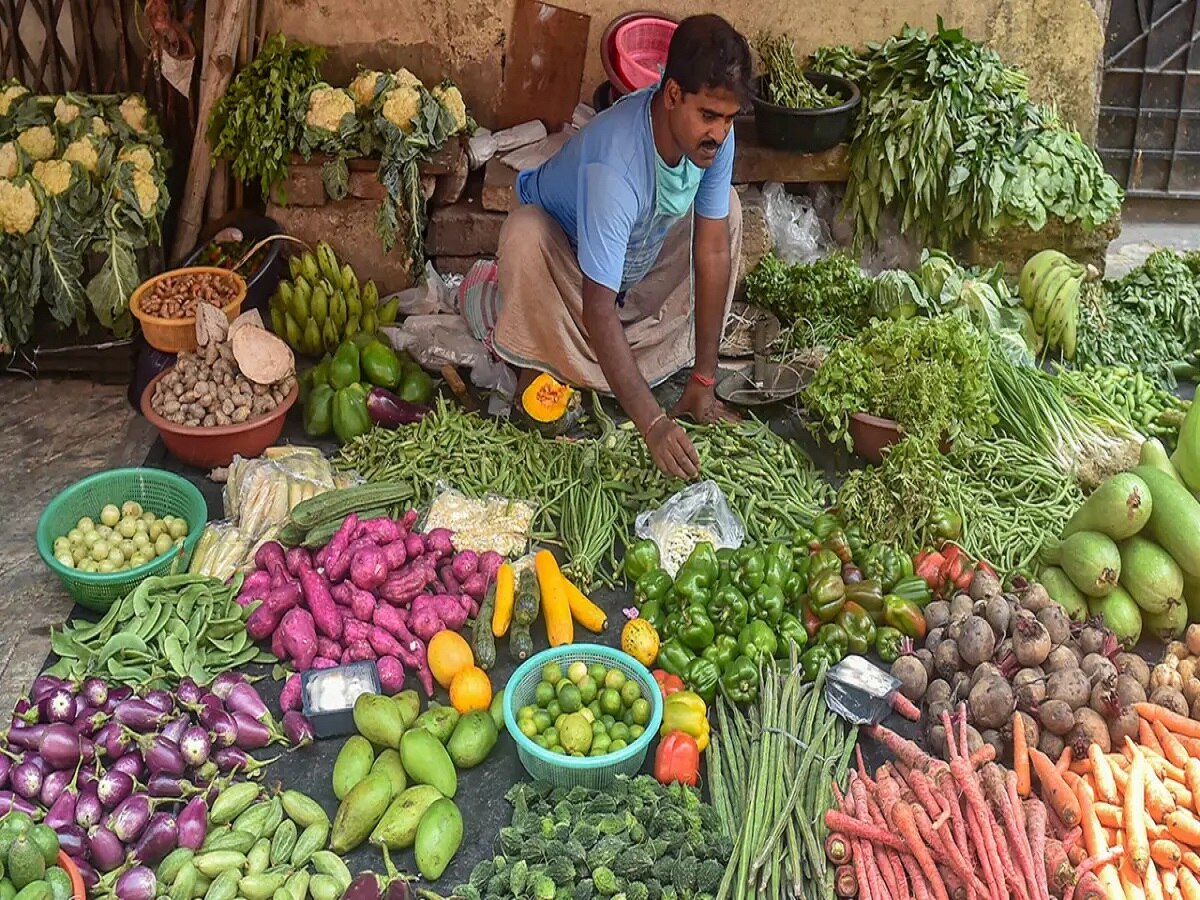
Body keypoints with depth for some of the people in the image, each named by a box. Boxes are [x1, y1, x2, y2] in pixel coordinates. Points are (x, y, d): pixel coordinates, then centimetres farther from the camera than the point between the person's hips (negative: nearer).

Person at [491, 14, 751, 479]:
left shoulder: (713, 134, -24)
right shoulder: (615, 165, -42)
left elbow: (713, 251, -19)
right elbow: (599, 310, -43)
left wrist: (703, 380, -19)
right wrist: (653, 423, -48)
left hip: (638, 256, 6)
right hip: (561, 241, -6)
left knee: (724, 208, -10)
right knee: (523, 236, -38)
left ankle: (671, 355, 0)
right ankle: (538, 365, -12)